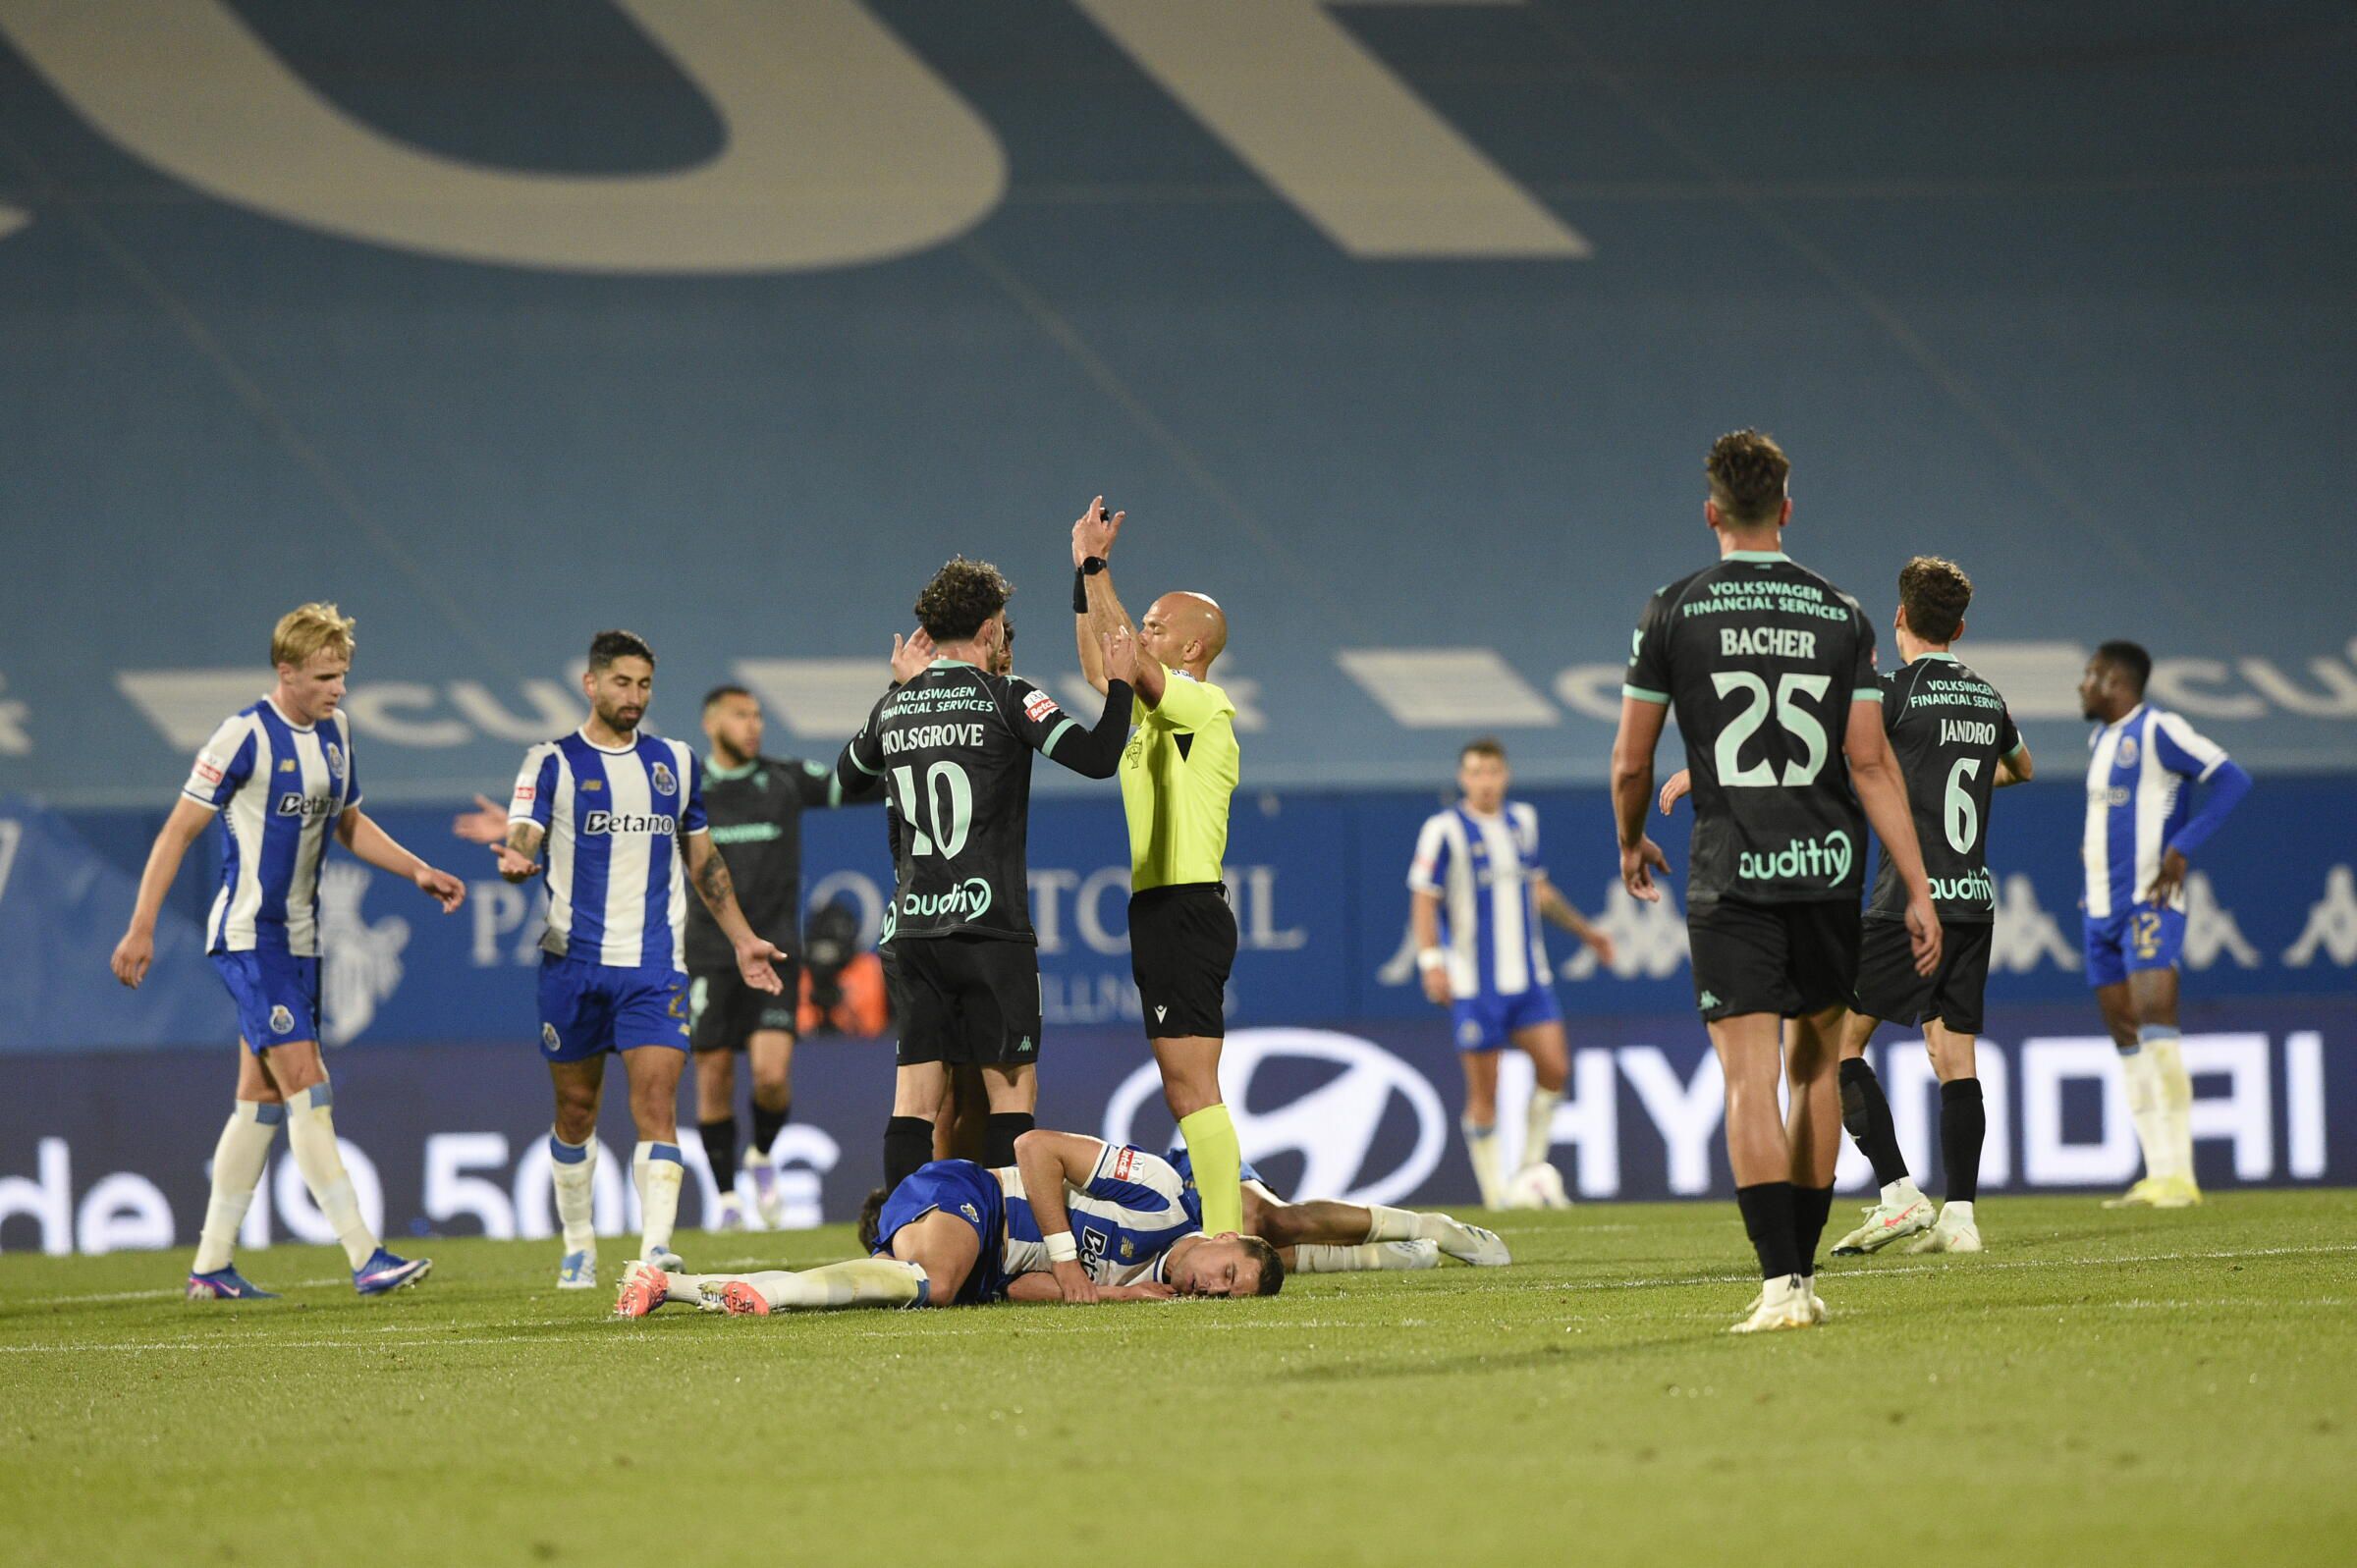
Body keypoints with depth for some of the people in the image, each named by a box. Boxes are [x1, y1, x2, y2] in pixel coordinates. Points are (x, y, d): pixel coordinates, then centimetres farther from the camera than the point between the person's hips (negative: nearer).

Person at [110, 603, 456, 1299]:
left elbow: (348, 823, 23)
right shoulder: (246, 735, -14)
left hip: (299, 939, 8)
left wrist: (418, 872, 10)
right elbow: (180, 829, -11)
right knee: (307, 1087, -13)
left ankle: (211, 1265, 15)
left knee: (261, 1101, 9)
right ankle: (364, 1258, -17)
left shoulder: (335, 731, 8)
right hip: (248, 936, -8)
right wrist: (141, 928, -14)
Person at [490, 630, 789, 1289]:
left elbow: (704, 861, 21)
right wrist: (518, 863, -35)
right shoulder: (552, 763, 2)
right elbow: (521, 837, -11)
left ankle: (656, 1248, -21)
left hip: (655, 963, 1)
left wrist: (742, 938, 17)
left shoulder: (677, 763, 12)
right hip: (573, 962, -1)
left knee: (657, 1099, -14)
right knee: (575, 1108, 8)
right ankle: (579, 1246, 25)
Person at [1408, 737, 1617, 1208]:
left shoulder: (1523, 820, 12)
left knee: (1554, 1068, -7)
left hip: (1528, 975, 5)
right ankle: (1495, 1191, 6)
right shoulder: (1444, 830, -5)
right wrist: (1431, 961, -15)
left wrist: (1584, 930, 26)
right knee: (1484, 1091, -3)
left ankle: (1532, 1166, 10)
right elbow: (1423, 900, -6)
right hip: (1474, 983, -5)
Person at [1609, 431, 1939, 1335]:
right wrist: (1917, 891, 1)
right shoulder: (1840, 615, 3)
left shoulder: (1673, 614, -1)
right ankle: (1800, 1268, 20)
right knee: (1815, 1064, 18)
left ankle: (1780, 1283, -18)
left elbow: (1631, 763, 3)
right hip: (1828, 866, 2)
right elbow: (1871, 761, -1)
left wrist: (1631, 844, 24)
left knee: (1749, 1078, -6)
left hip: (1729, 875, -2)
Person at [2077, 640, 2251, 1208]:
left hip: (2149, 904, -9)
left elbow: (2231, 779, -16)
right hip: (2103, 906, 9)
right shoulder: (2100, 738, 18)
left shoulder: (2156, 730, -9)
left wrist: (2182, 847, -20)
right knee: (2127, 1038, 6)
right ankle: (2157, 1175, 7)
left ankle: (2179, 1175, -20)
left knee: (2154, 1025, -18)